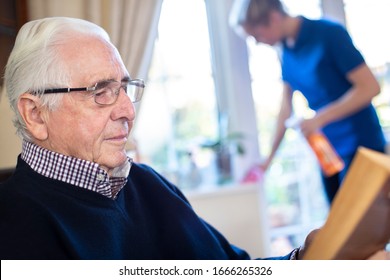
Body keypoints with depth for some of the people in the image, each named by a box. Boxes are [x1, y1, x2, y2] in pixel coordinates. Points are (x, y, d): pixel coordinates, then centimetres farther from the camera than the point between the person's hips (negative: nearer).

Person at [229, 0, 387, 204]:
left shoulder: (329, 34, -16)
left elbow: (370, 87, -18)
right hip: (328, 149, 6)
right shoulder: (285, 51, 4)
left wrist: (320, 118, -22)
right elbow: (286, 107, 11)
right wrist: (270, 156, 13)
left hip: (360, 144, -6)